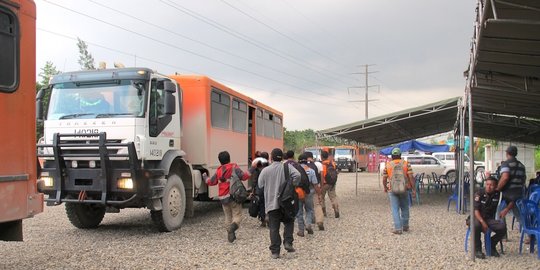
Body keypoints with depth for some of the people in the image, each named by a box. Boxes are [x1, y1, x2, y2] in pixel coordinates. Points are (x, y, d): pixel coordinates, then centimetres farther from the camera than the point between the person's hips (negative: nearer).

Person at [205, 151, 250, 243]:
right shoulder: (234, 168, -5)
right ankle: (233, 226, -30)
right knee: (237, 215, -1)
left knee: (228, 216, 15)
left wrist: (206, 178, 42)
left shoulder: (218, 171, 10)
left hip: (223, 198, 4)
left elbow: (211, 182, 22)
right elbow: (243, 176, -17)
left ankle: (230, 233, 11)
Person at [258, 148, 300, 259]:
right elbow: (297, 175, -18)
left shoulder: (265, 170, -2)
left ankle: (275, 251, 6)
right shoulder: (287, 167, -3)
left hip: (271, 203, 0)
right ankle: (288, 242, 6)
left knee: (274, 228, 5)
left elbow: (260, 186, 3)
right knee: (289, 222, 21)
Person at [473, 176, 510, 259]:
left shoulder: (498, 194, -2)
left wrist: (506, 209, -14)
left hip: (490, 219, 4)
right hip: (478, 218, -3)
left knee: (502, 227, -24)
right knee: (476, 226, -38)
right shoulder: (479, 194, -11)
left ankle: (491, 246, 5)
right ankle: (477, 249, -15)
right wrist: (483, 222, -31)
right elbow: (476, 210, -17)